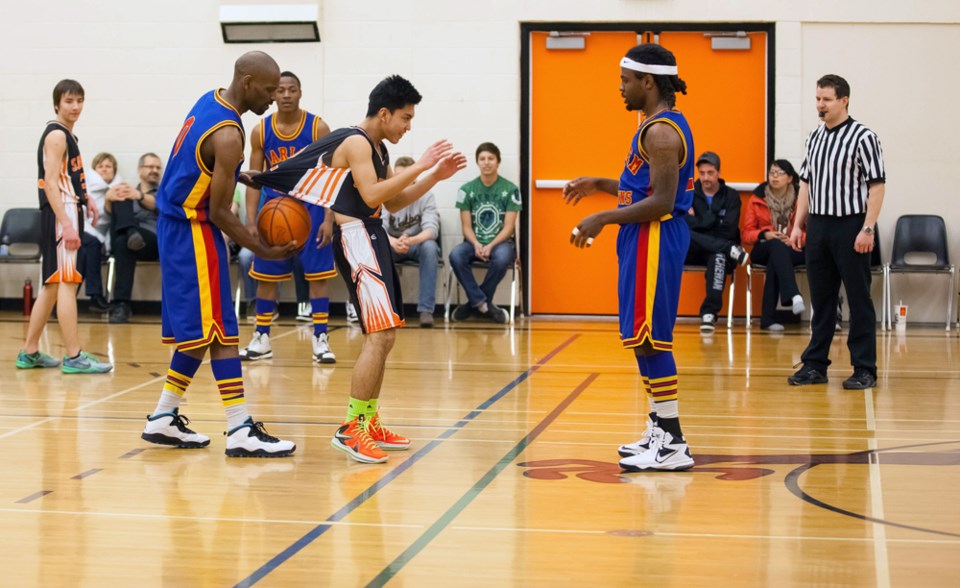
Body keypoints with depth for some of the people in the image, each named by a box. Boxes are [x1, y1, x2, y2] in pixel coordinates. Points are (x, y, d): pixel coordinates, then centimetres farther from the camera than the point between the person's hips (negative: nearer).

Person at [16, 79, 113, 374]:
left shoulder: (66, 135, 18)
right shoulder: (56, 135, -11)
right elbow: (50, 183, -20)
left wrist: (84, 201, 17)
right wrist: (66, 224, -27)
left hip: (66, 213, 10)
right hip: (60, 215, -10)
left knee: (52, 284, 13)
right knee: (67, 283, -10)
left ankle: (29, 353, 19)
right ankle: (73, 357, -10)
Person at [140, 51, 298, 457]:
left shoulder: (210, 100, 5)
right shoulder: (228, 135, -22)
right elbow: (219, 212, -20)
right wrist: (263, 251, -16)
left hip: (176, 224, 10)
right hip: (194, 231, -10)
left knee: (197, 330, 14)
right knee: (218, 330, -9)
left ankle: (163, 420, 19)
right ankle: (241, 431, -8)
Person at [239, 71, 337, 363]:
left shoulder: (318, 128, -9)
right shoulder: (261, 131, -2)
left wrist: (329, 219, -14)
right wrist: (250, 222, -5)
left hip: (310, 209, -2)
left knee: (317, 274, -3)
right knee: (265, 275, 6)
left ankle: (320, 339, 4)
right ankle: (261, 339, 17)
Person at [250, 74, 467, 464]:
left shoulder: (378, 149, 17)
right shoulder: (356, 143, -13)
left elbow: (394, 203, 22)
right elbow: (372, 195, -25)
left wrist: (435, 177, 12)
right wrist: (420, 166, -22)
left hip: (372, 238, 11)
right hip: (356, 239, -11)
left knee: (381, 337, 14)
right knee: (382, 336, -17)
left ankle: (369, 424, 22)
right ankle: (351, 429, -15)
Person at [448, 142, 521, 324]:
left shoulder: (510, 189, -1)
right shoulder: (467, 189, 4)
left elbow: (508, 227, -5)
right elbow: (466, 226, 2)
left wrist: (490, 246, -21)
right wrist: (476, 245, -19)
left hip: (501, 242, -2)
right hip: (474, 242, 2)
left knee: (502, 258, -38)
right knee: (455, 256, -32)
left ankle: (475, 303, -15)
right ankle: (482, 303, -20)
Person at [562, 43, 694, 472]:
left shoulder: (661, 131, -17)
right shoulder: (661, 126, 16)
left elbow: (661, 202, -23)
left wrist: (603, 219, -20)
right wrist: (600, 185, 19)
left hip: (655, 238, -11)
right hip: (649, 238, 11)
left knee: (649, 338, -8)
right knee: (646, 337, 14)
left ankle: (673, 444, -5)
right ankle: (659, 430, 22)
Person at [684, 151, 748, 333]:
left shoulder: (731, 196, 6)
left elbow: (729, 230, -8)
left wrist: (697, 222, -8)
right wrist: (714, 220, -13)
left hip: (719, 250, -1)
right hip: (692, 251, 1)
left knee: (719, 257, -39)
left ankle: (709, 313, -42)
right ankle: (731, 250, -32)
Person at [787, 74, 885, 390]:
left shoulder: (863, 137, -7)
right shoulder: (814, 137, 12)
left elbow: (876, 186, -10)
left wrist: (867, 229, -16)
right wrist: (798, 225, 12)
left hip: (850, 225, -6)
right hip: (818, 225, 6)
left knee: (859, 299, 0)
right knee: (821, 298, 10)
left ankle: (864, 369, 6)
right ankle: (815, 364, 17)